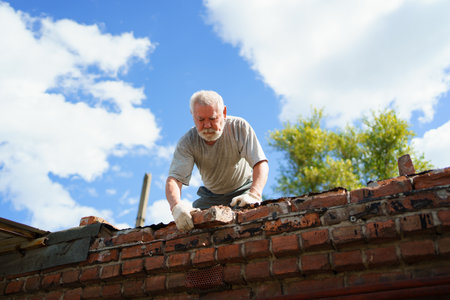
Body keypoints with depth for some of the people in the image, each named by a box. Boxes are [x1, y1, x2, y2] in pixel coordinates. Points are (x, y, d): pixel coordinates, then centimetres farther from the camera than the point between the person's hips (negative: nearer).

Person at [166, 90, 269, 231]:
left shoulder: (239, 127, -23)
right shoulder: (187, 142, -19)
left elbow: (261, 164, -31)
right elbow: (174, 179, -29)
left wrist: (254, 194, -50)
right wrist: (176, 206, -52)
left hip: (243, 191, -2)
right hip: (210, 196, 2)